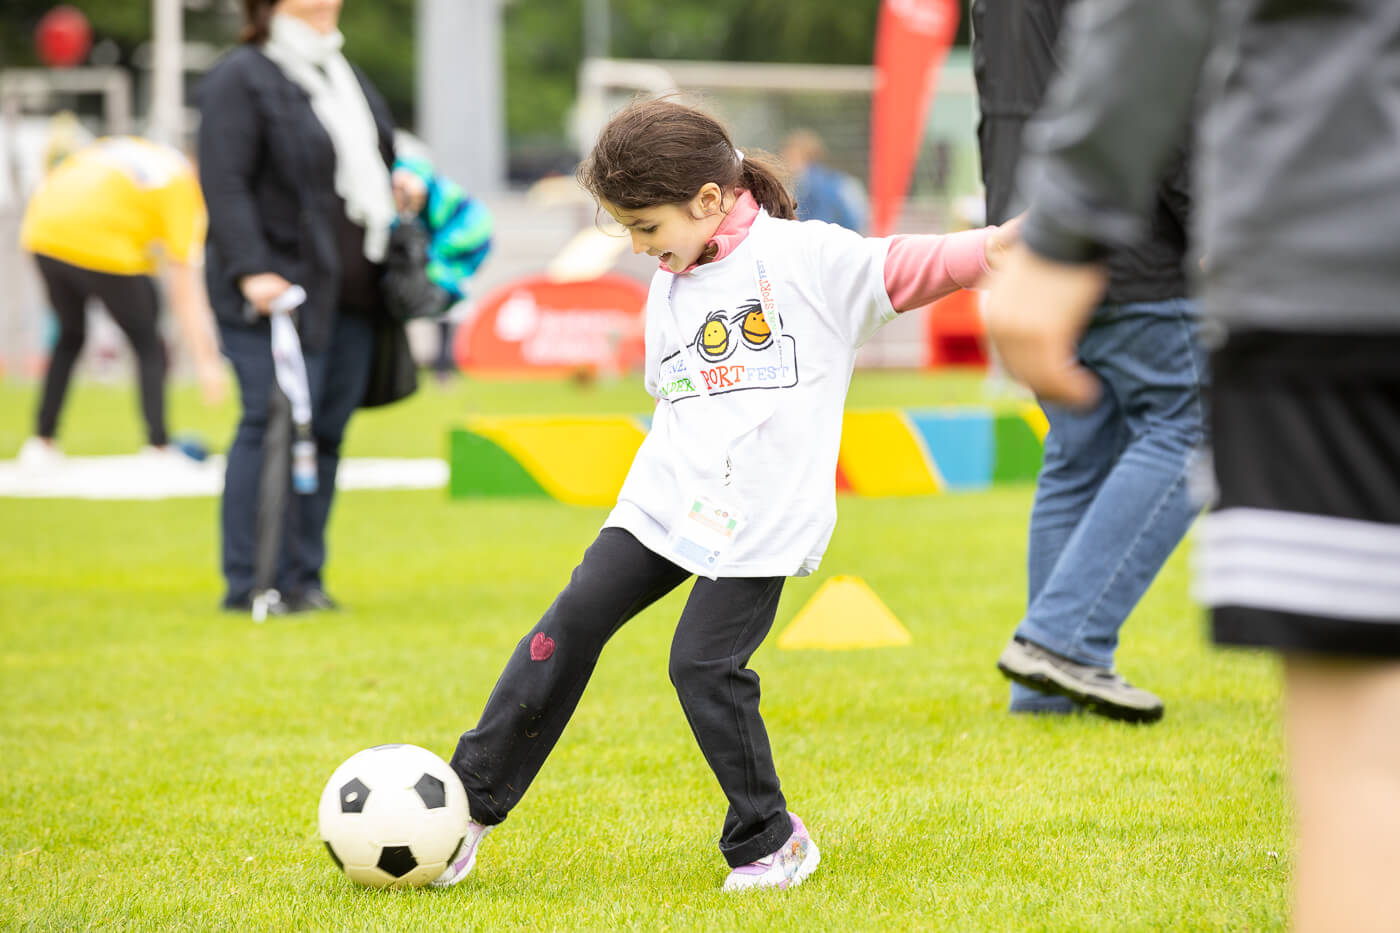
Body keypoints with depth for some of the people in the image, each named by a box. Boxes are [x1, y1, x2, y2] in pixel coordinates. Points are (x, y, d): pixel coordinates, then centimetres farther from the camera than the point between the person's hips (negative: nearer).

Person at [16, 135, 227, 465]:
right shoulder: (183, 190, 8)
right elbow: (185, 291, 3)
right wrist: (208, 361, 5)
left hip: (43, 232, 6)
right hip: (103, 248, -6)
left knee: (70, 336, 26)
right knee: (147, 343, 13)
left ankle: (41, 441, 28)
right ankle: (158, 447, 8)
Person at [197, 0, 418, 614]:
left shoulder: (347, 77, 20)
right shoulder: (241, 79, -7)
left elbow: (378, 156, 33)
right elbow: (224, 183, -14)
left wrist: (402, 186, 11)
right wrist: (252, 270, -23)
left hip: (352, 295, 8)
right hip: (281, 286, -8)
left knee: (327, 430, 7)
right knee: (273, 425, -10)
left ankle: (303, 578, 14)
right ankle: (249, 585, -5)